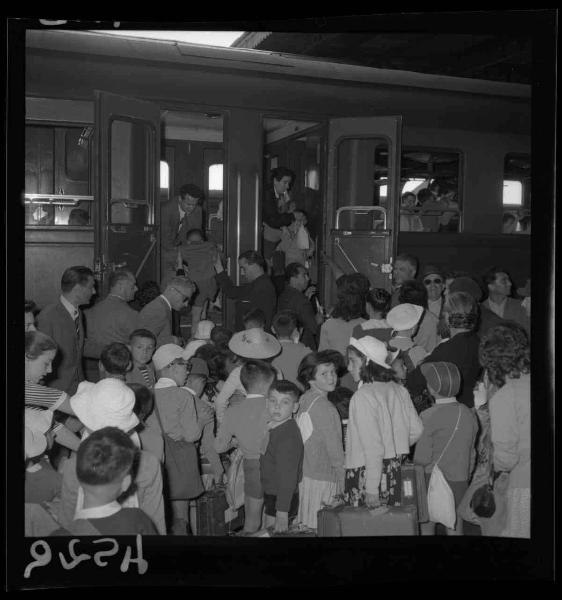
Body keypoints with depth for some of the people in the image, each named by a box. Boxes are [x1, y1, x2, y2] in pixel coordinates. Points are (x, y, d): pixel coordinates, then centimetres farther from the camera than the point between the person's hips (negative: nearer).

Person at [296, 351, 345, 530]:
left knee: (307, 527, 12)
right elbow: (335, 450, -15)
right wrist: (344, 482, -6)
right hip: (322, 479, -8)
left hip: (304, 473, 8)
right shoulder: (324, 407, -17)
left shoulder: (304, 399, 8)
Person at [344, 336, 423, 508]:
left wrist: (372, 488, -16)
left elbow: (373, 447, -18)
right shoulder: (399, 390, 6)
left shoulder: (362, 396, -15)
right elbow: (417, 430, 11)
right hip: (394, 473, 7)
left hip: (366, 471, -7)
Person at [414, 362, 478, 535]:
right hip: (459, 481, 5)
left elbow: (422, 457, -13)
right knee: (455, 529, 11)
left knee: (426, 528, 8)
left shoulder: (429, 416, -15)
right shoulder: (469, 414, 1)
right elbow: (471, 454, 8)